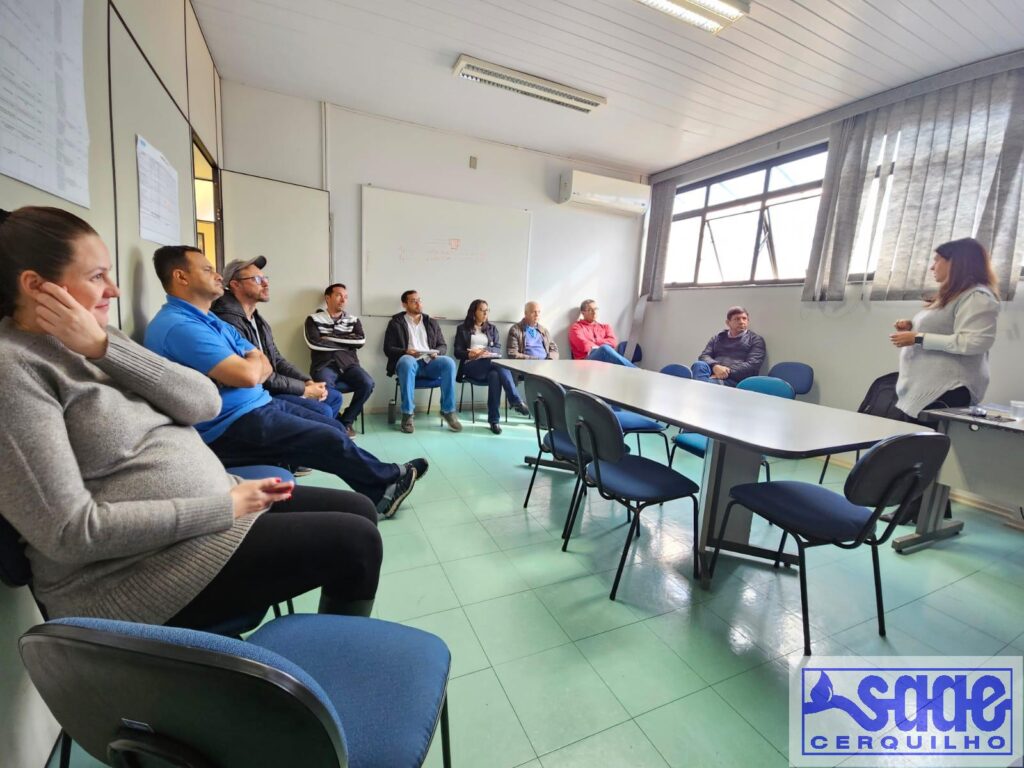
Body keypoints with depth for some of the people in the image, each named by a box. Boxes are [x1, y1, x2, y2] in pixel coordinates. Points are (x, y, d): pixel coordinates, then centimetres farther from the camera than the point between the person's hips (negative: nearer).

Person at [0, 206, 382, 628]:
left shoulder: (102, 341, 9)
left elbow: (205, 403, -5)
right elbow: (71, 531, -22)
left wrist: (105, 347, -14)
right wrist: (223, 509, -21)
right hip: (138, 569, -7)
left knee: (358, 510, 6)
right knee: (354, 542, -13)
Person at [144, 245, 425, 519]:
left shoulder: (210, 320, 15)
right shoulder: (178, 325, -18)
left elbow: (264, 367, 12)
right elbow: (247, 375, -25)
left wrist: (249, 366, -11)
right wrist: (253, 359, -2)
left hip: (257, 404, 10)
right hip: (231, 427, -10)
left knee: (334, 427, 6)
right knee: (331, 440, -12)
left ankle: (379, 493, 14)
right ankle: (388, 477, 11)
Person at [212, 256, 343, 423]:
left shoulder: (258, 319, 13)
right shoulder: (229, 321, -21)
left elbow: (277, 359, 14)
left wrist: (308, 381, -2)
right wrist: (304, 389, -16)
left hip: (269, 385, 10)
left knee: (334, 396, 10)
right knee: (322, 411, -22)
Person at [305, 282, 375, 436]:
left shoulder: (353, 320, 17)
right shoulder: (313, 319, 9)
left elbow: (360, 341, -2)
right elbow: (314, 343, -9)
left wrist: (331, 338, -5)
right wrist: (345, 343, -4)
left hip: (348, 363, 3)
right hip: (324, 364, -2)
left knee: (367, 383, -26)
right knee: (326, 387, -35)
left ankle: (346, 421, -6)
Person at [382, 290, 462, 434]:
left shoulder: (432, 322, 20)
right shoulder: (396, 323, 9)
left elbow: (443, 345, 16)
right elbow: (388, 349, 2)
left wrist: (437, 352, -8)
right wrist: (406, 351, -18)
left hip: (429, 362, 3)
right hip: (409, 362, -3)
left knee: (449, 362, -29)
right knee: (407, 361, -40)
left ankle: (447, 411, -20)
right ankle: (407, 414, -32)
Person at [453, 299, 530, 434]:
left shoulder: (492, 328, 22)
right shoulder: (463, 328, 14)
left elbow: (498, 349, 9)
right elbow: (457, 352, 5)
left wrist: (485, 350, -12)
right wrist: (469, 354, -17)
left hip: (490, 365, 3)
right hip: (471, 366, -3)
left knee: (495, 375, -37)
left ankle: (494, 419, -38)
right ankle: (516, 401, -35)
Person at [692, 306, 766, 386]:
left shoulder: (756, 340, 16)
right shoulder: (718, 337, 26)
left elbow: (752, 365, 0)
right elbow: (704, 356, 12)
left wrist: (728, 372, -14)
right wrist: (715, 366, -12)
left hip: (734, 379, -3)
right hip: (714, 374, 3)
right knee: (699, 365, -36)